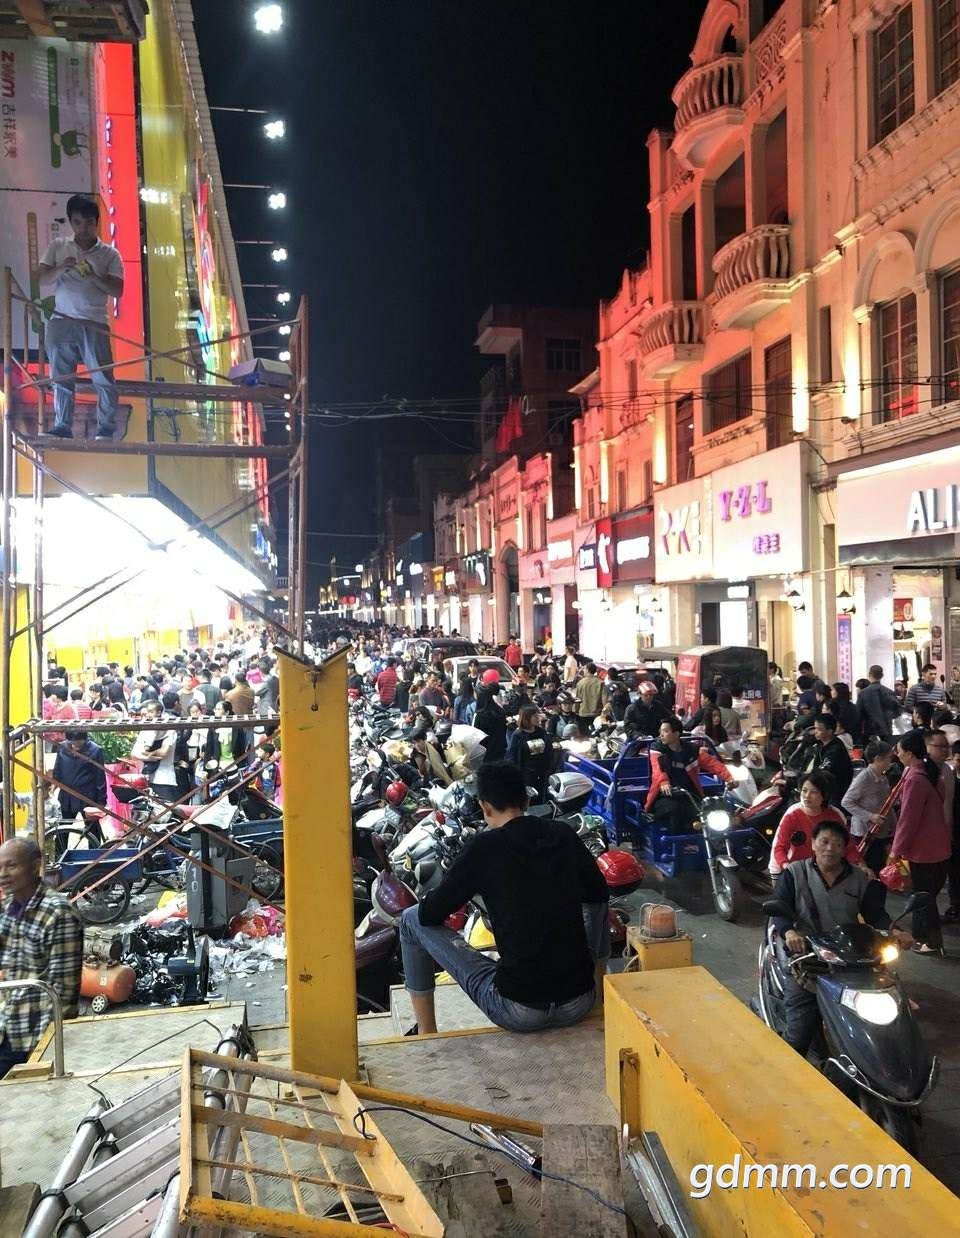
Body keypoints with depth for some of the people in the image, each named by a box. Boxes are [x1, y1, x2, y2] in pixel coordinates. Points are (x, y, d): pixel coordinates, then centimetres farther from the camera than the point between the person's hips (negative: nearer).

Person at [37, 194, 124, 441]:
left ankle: (106, 429, 2)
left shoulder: (110, 254, 5)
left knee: (104, 378, -5)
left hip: (95, 324, -2)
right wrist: (61, 268, -14)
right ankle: (62, 427, 11)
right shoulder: (57, 246, 10)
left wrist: (93, 276, -17)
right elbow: (41, 280, 3)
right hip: (61, 322, 2)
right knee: (61, 379, 5)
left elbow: (117, 291, -4)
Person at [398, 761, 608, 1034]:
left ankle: (426, 1035, 20)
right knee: (594, 904, 31)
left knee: (411, 920, 11)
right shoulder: (564, 835, 2)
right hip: (580, 1006, 4)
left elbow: (429, 915, -2)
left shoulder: (485, 847, -10)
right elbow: (598, 894, 19)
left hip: (518, 1012, -4)